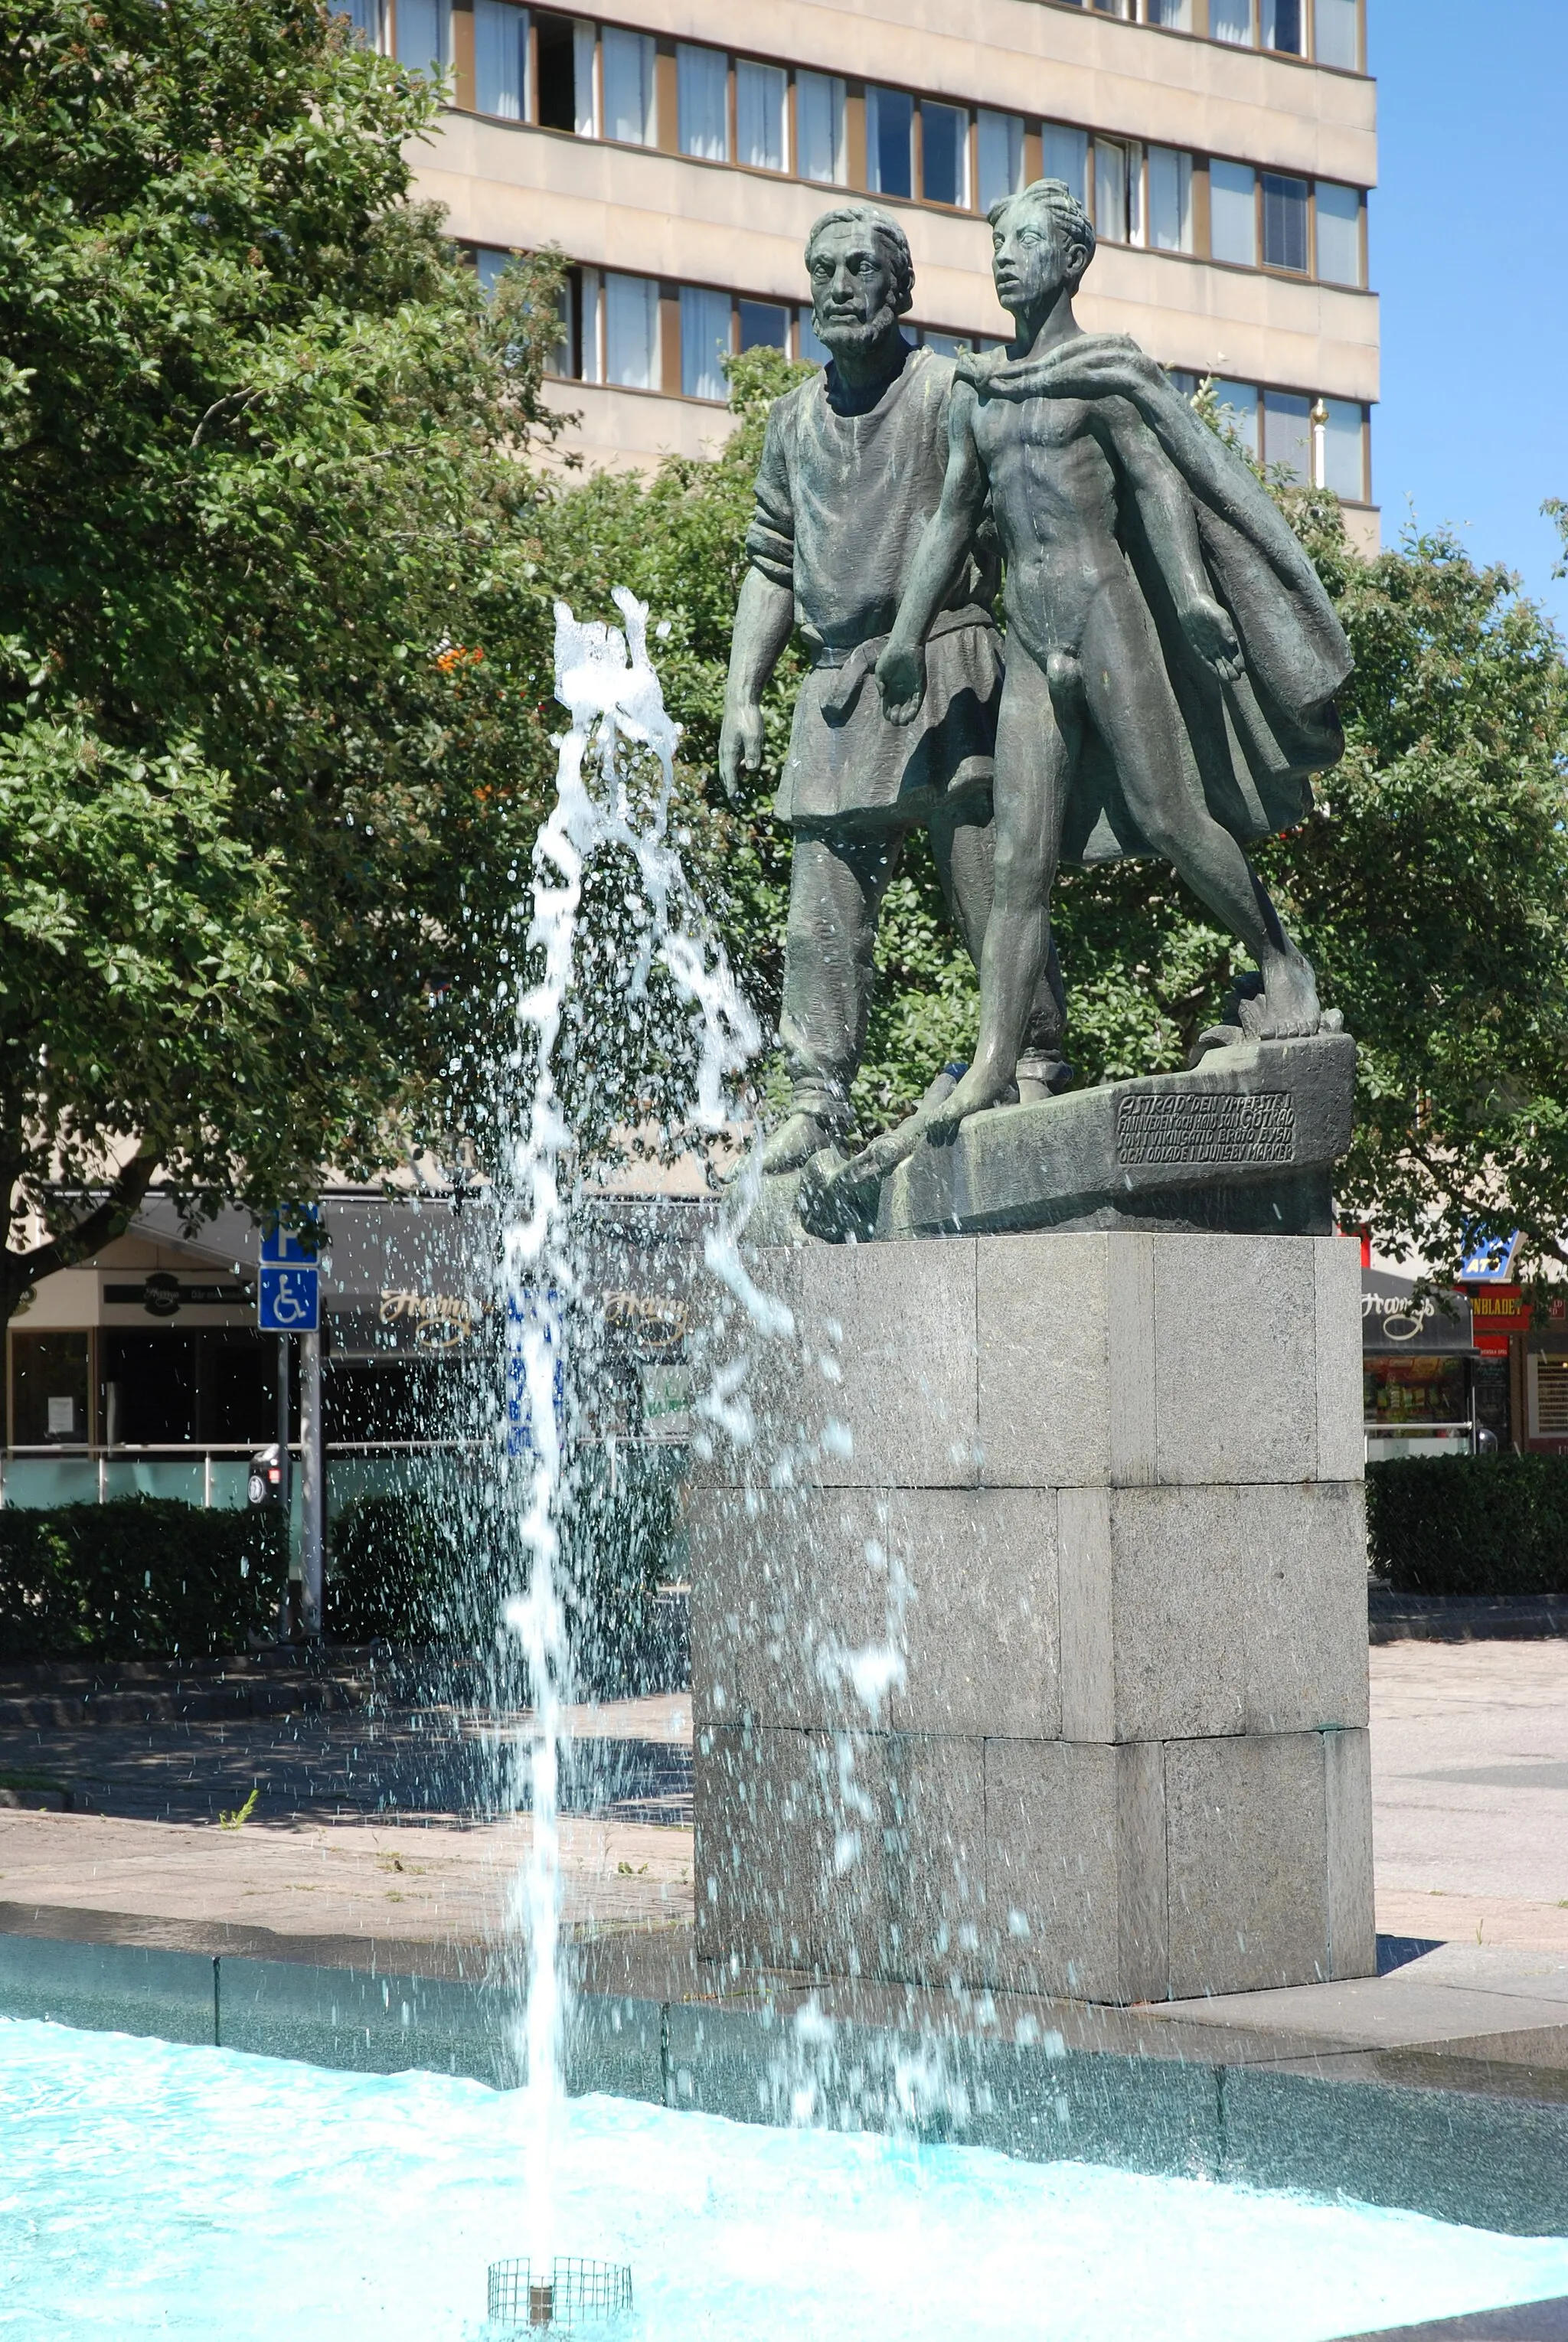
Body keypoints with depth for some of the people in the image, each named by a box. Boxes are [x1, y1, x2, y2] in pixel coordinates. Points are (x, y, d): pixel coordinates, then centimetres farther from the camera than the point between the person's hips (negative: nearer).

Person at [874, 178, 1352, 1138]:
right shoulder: (978, 389, 18)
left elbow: (1156, 482, -10)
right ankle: (994, 1065, -8)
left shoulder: (1102, 370, 0)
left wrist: (1191, 590, -25)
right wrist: (909, 633, 16)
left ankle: (1282, 963, 14)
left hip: (1108, 613, -5)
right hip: (1030, 642, 5)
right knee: (1022, 857, -2)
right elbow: (952, 515, 21)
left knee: (1169, 815, -7)